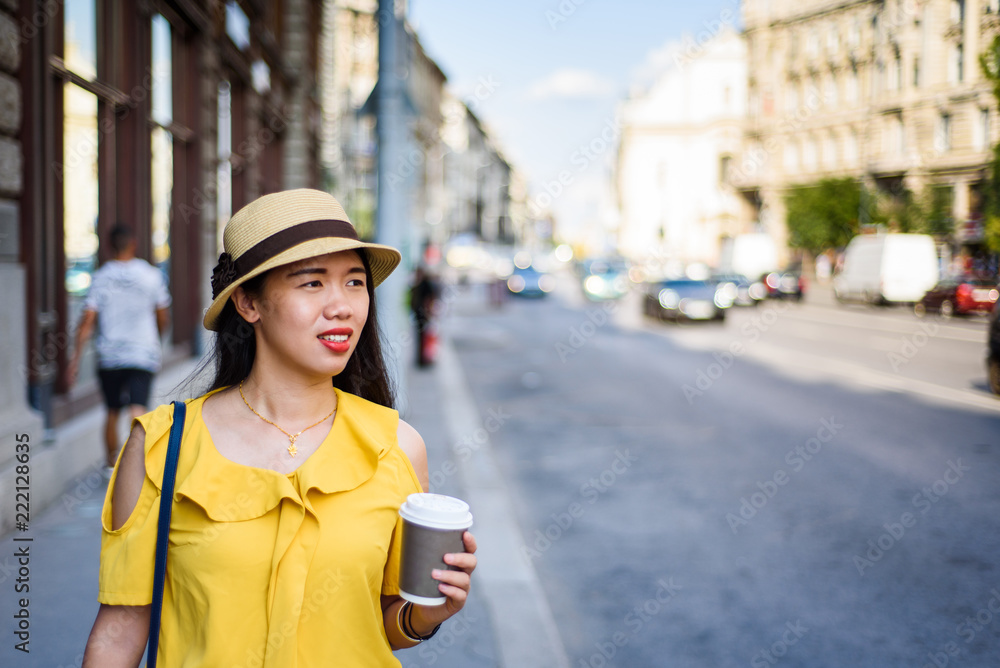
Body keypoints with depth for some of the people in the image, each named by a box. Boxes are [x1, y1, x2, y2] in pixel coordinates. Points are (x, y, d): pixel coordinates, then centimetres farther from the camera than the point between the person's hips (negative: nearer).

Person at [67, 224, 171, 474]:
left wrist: (75, 358, -5)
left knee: (112, 412, 18)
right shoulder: (151, 275, -1)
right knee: (137, 411, -10)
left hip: (109, 356, 2)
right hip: (143, 355, -1)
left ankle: (111, 466, 32)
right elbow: (164, 319, 6)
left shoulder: (100, 277, -2)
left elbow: (87, 321, -8)